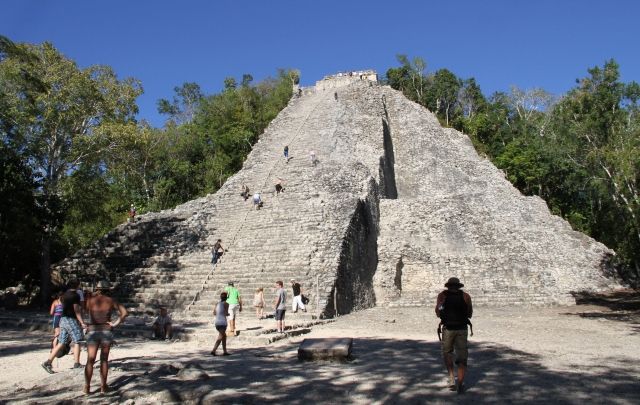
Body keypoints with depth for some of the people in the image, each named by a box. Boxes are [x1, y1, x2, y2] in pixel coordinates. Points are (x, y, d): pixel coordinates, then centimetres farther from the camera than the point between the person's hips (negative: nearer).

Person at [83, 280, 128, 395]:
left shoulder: (90, 299, 1)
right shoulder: (111, 300, 1)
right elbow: (124, 312, -7)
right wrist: (116, 323, -5)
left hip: (92, 331, 0)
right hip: (107, 331, 0)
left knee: (90, 360, 2)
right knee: (104, 359, 10)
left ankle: (87, 387, -4)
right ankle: (103, 386, 13)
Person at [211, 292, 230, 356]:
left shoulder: (217, 304, 13)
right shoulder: (226, 304, -3)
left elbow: (214, 313, 10)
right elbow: (226, 313, -11)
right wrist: (228, 314, 11)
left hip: (216, 322, 7)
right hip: (222, 322, -7)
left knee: (224, 336, 18)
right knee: (220, 337, -7)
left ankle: (225, 351, 17)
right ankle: (213, 350, -21)